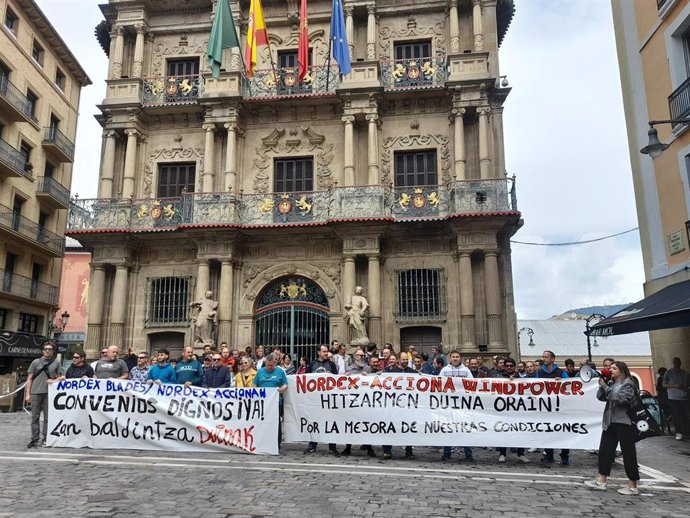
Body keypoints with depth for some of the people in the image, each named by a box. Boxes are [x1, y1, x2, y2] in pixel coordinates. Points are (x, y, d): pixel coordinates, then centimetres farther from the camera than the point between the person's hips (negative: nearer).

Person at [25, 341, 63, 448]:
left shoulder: (56, 362, 7)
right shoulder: (36, 362, 6)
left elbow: (60, 377, 12)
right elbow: (29, 379, 7)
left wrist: (53, 381, -9)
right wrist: (27, 394, 1)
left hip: (49, 393, 0)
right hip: (36, 392, 0)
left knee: (47, 418, 5)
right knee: (35, 417, 3)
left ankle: (46, 439, 12)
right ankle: (34, 440, 9)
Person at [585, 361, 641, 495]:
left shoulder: (628, 383, -7)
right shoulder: (612, 384, 14)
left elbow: (620, 398, -21)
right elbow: (600, 397, 8)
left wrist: (606, 387, -17)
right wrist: (602, 385, -4)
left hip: (625, 423, -8)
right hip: (610, 422, 8)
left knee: (628, 453, 1)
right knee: (604, 450, 7)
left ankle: (633, 486, 10)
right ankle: (601, 481, 12)